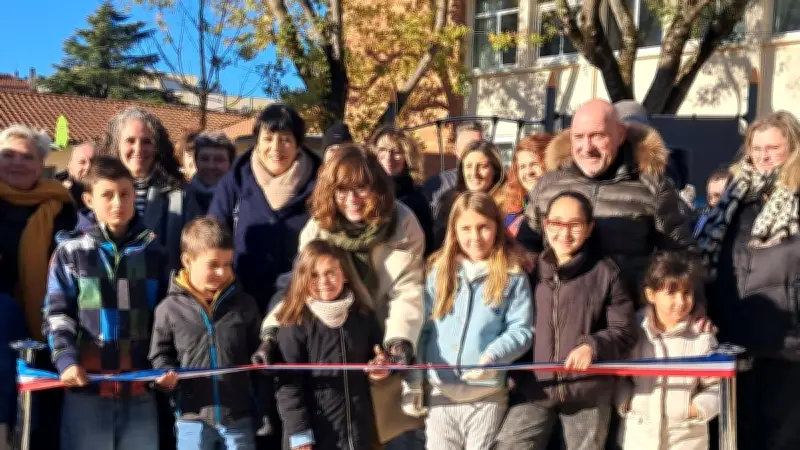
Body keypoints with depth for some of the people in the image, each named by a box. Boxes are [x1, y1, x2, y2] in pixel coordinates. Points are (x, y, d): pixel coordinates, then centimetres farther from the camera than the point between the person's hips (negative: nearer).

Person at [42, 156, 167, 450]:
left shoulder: (153, 250, 8)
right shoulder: (71, 250, 3)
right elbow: (56, 313, 1)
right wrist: (66, 359, -14)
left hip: (141, 386, 2)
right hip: (87, 384, -2)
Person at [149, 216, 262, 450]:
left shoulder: (244, 305, 1)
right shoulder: (170, 308, -3)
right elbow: (161, 355, 8)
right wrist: (165, 374, -14)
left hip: (239, 417, 1)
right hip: (193, 418, -1)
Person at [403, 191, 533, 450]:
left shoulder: (513, 276, -2)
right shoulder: (440, 271, 6)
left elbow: (522, 330, -7)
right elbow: (421, 329, 6)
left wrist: (492, 357, -24)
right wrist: (414, 380, 2)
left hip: (488, 394, -2)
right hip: (440, 391, 3)